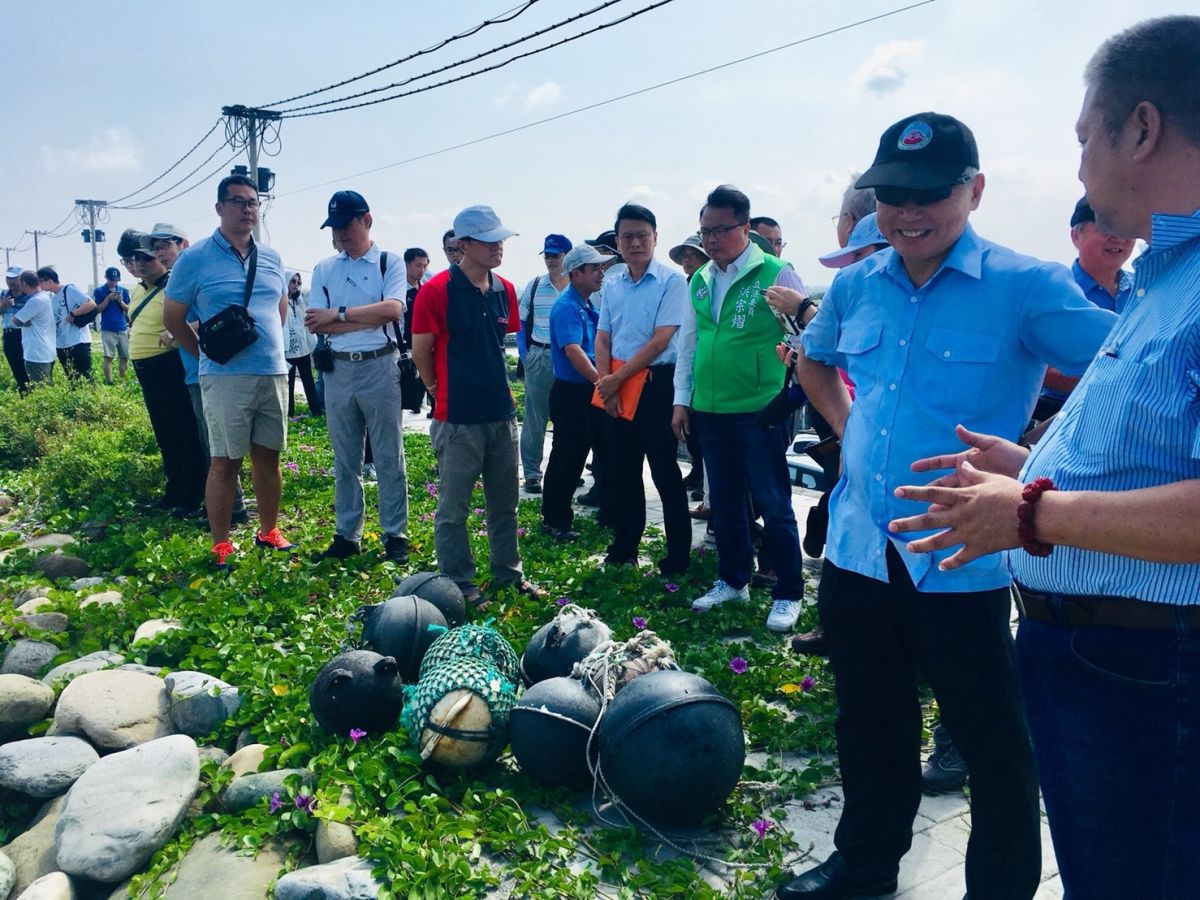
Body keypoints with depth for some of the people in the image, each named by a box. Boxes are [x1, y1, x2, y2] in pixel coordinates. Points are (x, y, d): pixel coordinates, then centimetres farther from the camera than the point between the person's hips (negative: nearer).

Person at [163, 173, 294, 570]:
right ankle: (221, 546, 11)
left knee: (268, 457, 12)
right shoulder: (195, 258, -3)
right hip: (226, 378, -4)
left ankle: (268, 531, 26)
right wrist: (208, 354, 6)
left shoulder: (271, 258, 11)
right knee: (225, 462, 1)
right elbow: (173, 316, 3)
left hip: (274, 374, 5)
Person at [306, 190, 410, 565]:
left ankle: (395, 534, 13)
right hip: (338, 370, 4)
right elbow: (315, 323, -2)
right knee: (344, 460, 11)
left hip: (380, 366, -4)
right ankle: (347, 535, 21)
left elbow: (392, 309, -16)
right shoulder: (324, 269, 10)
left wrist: (339, 314, -12)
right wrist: (368, 318, -11)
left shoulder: (390, 263, 1)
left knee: (389, 457, 3)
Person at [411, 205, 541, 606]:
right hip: (458, 418, -6)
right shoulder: (436, 290, -12)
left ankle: (508, 571, 31)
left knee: (504, 502, 16)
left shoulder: (505, 290, 5)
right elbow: (421, 352, -5)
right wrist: (442, 390, 6)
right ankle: (459, 583, 19)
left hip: (501, 412, 6)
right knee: (453, 507, 6)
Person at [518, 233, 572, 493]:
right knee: (535, 417, 3)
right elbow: (519, 320, 10)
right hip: (539, 357, 1)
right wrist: (526, 353, 3)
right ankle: (532, 473, 11)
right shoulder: (534, 285, 5)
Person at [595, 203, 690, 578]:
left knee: (665, 472, 1)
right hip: (616, 388, 6)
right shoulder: (611, 284, 9)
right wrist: (606, 382, -6)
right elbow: (603, 339, 10)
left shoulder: (671, 281, -9)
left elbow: (660, 341, -15)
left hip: (656, 383, -6)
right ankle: (624, 550, 28)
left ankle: (678, 557, 13)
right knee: (621, 471, 14)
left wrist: (618, 378, -14)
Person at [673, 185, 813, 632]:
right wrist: (681, 400, 13)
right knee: (724, 501, 16)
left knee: (773, 503, 1)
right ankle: (732, 581, 32)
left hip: (759, 410, -5)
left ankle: (788, 594, 15)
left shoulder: (775, 273, -7)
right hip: (709, 410, 6)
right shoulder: (700, 281, 10)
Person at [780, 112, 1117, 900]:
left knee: (993, 743, 10)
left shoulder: (1025, 285, -10)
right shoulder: (856, 285, 6)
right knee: (870, 725, 21)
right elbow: (814, 359, 25)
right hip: (858, 549, 5)